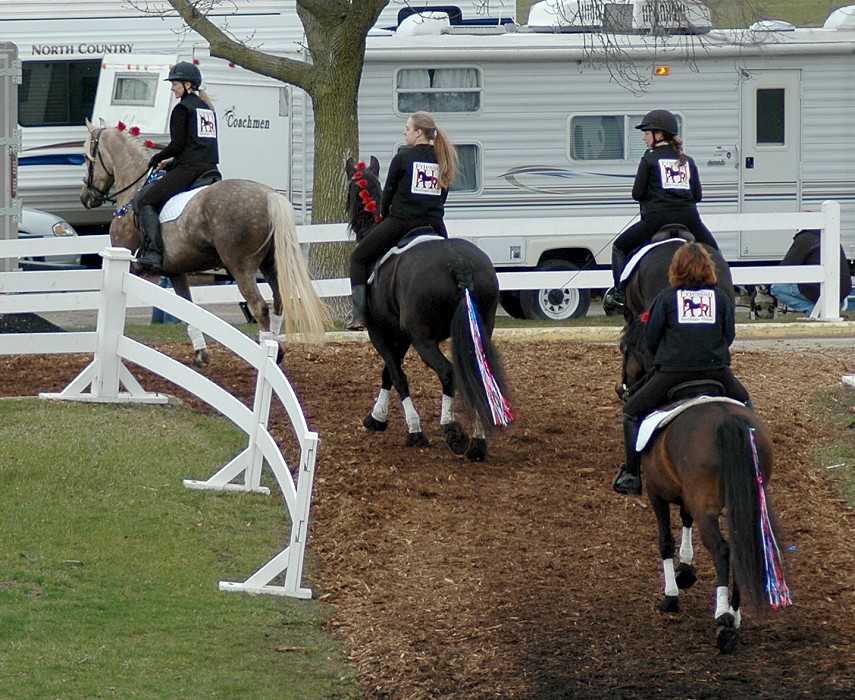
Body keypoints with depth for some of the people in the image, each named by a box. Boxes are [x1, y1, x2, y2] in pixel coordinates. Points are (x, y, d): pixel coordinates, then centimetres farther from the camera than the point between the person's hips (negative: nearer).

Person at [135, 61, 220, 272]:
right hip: (210, 167, 8)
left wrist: (156, 159, 5)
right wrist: (171, 163, 26)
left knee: (145, 201, -7)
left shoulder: (183, 108, -4)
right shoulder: (208, 108, 21)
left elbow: (177, 144, -12)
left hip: (188, 168, -8)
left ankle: (154, 253, -23)